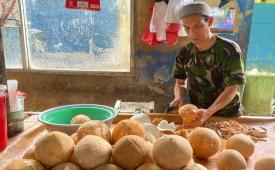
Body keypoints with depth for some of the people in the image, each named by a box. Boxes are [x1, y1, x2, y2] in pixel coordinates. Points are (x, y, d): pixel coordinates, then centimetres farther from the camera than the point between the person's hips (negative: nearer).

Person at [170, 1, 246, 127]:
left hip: (228, 115, -3)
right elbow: (180, 83, 7)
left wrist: (209, 112, -31)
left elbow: (233, 88, -17)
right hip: (197, 113, 3)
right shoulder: (184, 53, -2)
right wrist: (179, 97, -16)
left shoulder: (230, 50, -13)